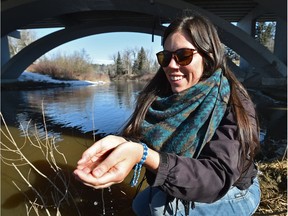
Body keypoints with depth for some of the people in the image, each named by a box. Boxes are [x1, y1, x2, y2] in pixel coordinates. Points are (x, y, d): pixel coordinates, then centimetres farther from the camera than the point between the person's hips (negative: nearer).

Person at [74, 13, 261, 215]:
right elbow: (138, 138, -20)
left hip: (235, 193, -4)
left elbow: (216, 178, -38)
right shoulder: (162, 97, -12)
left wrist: (143, 154, -52)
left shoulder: (235, 105, -28)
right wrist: (121, 143, -44)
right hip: (188, 188, 5)